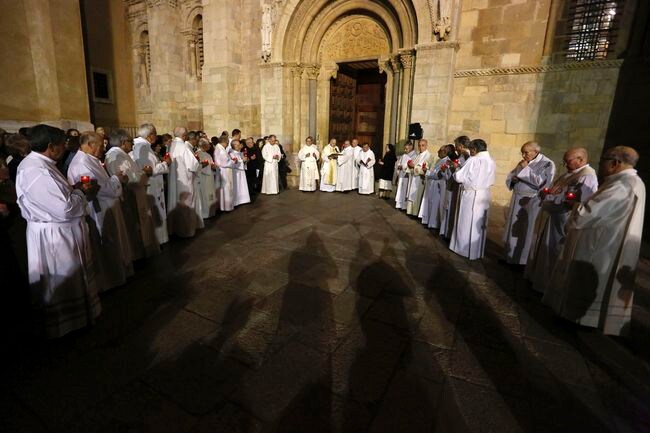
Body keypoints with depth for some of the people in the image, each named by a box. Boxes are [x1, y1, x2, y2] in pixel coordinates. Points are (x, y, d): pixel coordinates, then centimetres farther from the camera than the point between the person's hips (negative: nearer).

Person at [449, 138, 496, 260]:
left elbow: (459, 177, -13)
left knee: (466, 222, 6)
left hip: (471, 195, -6)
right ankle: (477, 251, 23)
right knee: (480, 224, 13)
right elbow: (491, 181, 11)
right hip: (484, 196, 7)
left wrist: (455, 173, 7)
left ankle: (465, 249, 15)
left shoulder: (474, 160, -14)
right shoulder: (492, 162, 6)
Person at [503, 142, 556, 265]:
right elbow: (509, 177, 16)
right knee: (513, 230, 12)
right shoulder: (522, 163, 11)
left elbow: (541, 183, -21)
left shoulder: (547, 164, -9)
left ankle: (523, 261, 14)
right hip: (517, 201, 7)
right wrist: (513, 179, -8)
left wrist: (526, 169, -17)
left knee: (526, 233, 1)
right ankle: (510, 257, 25)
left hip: (532, 203, -6)